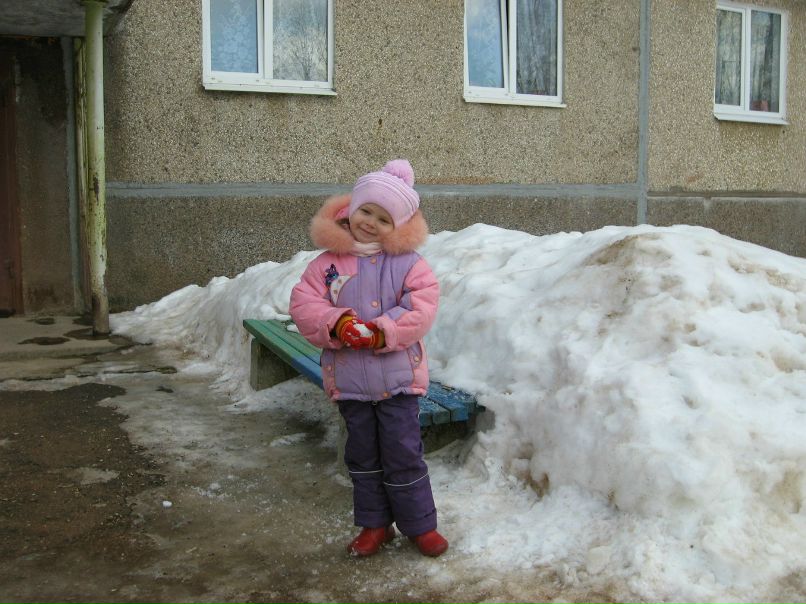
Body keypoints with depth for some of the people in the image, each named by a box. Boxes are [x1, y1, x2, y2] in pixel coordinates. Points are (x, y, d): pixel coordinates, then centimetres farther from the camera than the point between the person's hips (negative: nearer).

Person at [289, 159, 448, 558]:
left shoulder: (408, 263, -3)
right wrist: (337, 323, -23)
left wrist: (382, 332, -23)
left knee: (404, 454, 4)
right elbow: (304, 304, -5)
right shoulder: (328, 262, 1)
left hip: (398, 377, -2)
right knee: (363, 455, 15)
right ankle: (374, 523, 31)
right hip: (349, 379, 3)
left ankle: (420, 523, 22)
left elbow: (421, 306, -12)